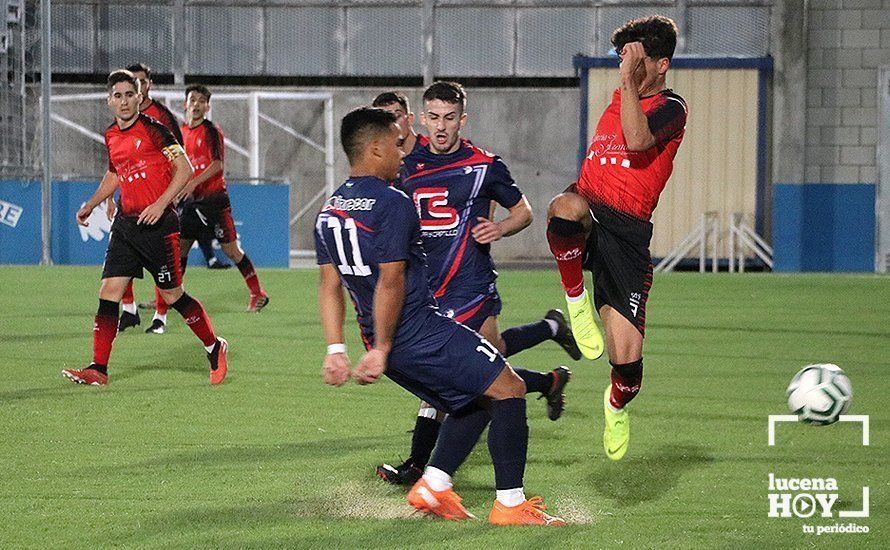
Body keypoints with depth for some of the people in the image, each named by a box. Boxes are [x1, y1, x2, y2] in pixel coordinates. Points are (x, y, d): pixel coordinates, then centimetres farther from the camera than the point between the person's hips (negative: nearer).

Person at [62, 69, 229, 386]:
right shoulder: (111, 136, 10)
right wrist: (91, 203, 21)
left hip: (157, 223, -6)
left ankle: (215, 349, 21)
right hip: (126, 224, 6)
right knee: (109, 292, -3)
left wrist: (161, 203, -19)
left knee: (172, 295, 1)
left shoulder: (152, 129, -10)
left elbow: (185, 169, -11)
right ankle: (98, 369, -3)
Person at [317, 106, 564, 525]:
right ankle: (510, 504, -3)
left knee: (477, 400, 21)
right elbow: (390, 282, -19)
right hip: (424, 333, -9)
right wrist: (381, 349, -16)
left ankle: (432, 486, 11)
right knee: (509, 390, 0)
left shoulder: (329, 210, 12)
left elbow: (329, 284, 11)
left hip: (389, 345, 9)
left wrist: (336, 349, 10)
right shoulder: (392, 204, -15)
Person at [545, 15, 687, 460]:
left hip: (626, 231, -4)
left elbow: (638, 140, -23)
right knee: (567, 207, -40)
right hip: (587, 214, 4)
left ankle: (617, 404, 28)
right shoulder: (619, 98, 22)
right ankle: (576, 300, -15)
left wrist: (630, 81, -20)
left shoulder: (670, 108, -1)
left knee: (626, 358, -9)